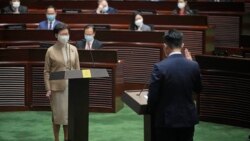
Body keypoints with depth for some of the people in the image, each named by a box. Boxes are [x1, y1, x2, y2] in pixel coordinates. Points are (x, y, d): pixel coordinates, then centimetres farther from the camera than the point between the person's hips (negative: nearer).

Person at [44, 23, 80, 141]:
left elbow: (77, 69, 8)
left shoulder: (73, 49, 5)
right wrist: (48, 89, -8)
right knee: (57, 114, 4)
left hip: (71, 87, 3)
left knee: (69, 114, 6)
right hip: (57, 87, -3)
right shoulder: (51, 51, -4)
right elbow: (47, 71, -2)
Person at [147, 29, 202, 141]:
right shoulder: (194, 66, -5)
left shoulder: (160, 67, -16)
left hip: (166, 120, -3)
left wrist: (152, 115, 7)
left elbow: (152, 97, -13)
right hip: (188, 118, 4)